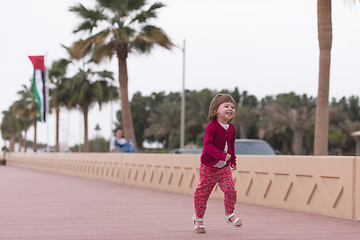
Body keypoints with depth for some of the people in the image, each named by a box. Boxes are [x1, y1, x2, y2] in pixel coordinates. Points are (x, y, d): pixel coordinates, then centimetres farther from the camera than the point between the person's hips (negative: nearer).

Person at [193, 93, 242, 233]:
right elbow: (208, 145, -24)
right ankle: (198, 218, 22)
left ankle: (229, 214, 14)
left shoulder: (232, 129, 3)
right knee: (203, 193, 3)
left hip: (224, 167, 5)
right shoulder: (211, 127, -17)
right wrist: (222, 155, -31)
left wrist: (233, 160, 22)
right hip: (209, 167, -5)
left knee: (230, 189, -8)